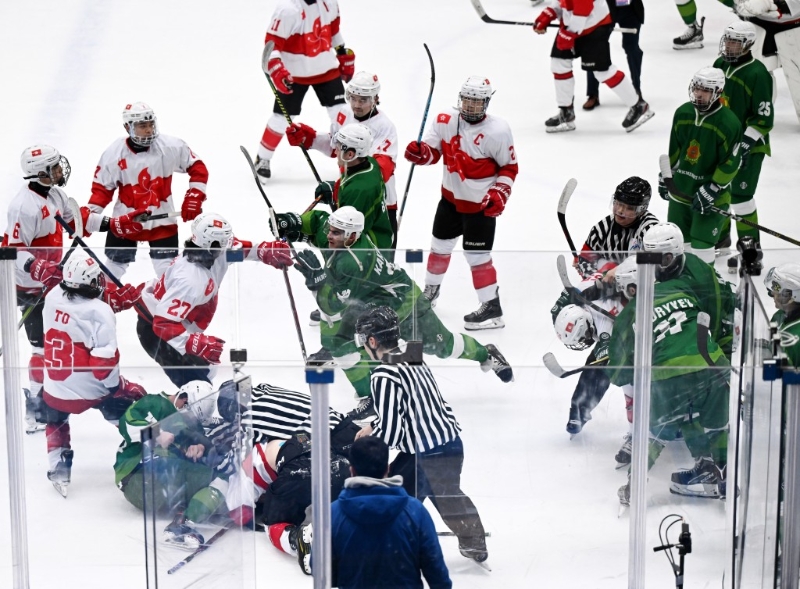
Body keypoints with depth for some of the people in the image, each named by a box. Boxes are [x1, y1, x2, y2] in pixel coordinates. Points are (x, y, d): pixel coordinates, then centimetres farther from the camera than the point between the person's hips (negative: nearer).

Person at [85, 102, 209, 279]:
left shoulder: (171, 147, -13)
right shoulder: (114, 153, -11)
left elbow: (198, 168, -2)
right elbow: (102, 188, -3)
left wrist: (193, 198, -10)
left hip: (162, 221, -1)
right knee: (113, 266, 15)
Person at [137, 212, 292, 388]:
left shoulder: (205, 254, -11)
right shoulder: (191, 280, -37)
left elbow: (234, 247, 11)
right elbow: (163, 324, -39)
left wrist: (265, 251, -2)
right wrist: (194, 343, -49)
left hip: (177, 326, 10)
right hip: (156, 331, -10)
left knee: (203, 371, 27)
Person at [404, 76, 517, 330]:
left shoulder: (497, 131, -19)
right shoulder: (445, 120, -8)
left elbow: (509, 167, -9)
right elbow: (432, 151, 0)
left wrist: (499, 194, -20)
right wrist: (420, 152, -23)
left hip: (480, 204, -6)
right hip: (450, 196, 6)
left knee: (477, 254, -5)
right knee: (440, 245, 19)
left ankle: (491, 308, 4)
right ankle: (430, 291, 40)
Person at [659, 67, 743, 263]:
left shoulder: (729, 123, -20)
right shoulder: (683, 113, -2)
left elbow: (729, 165, -18)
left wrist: (710, 192, -19)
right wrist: (665, 177, 17)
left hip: (711, 197, -6)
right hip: (680, 190, 6)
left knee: (701, 245, -7)